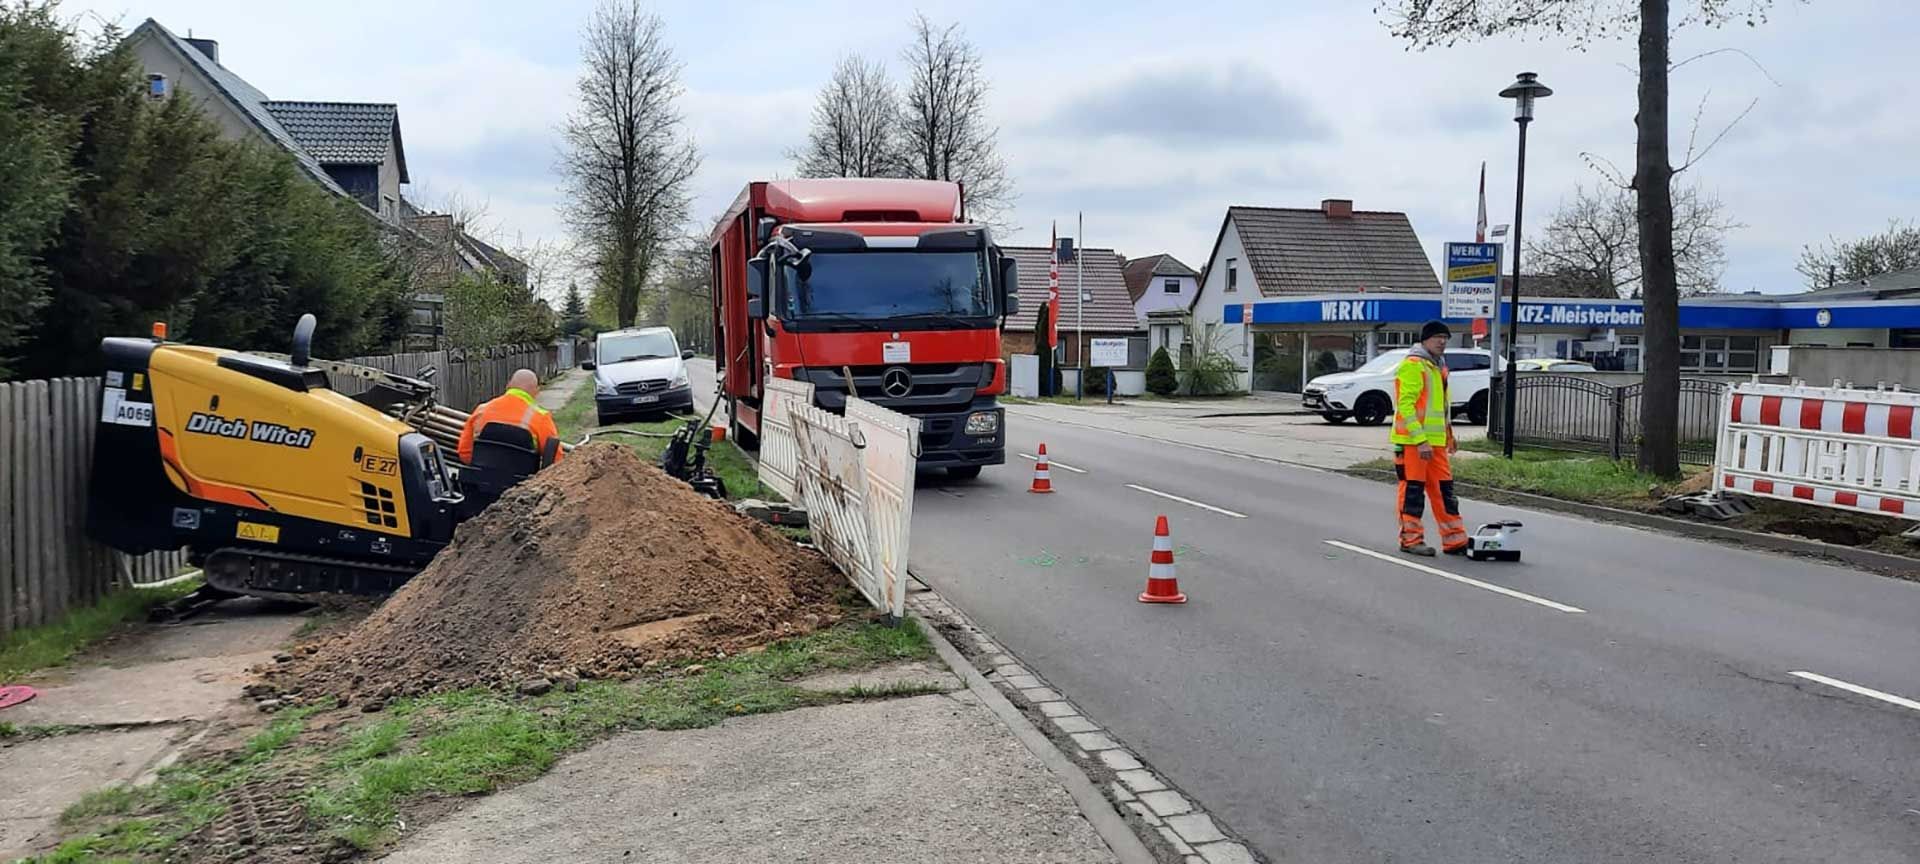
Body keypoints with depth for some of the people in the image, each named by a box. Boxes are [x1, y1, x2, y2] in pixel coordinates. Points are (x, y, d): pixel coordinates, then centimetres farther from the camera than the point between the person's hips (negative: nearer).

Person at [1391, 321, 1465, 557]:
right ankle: (1411, 539, 5)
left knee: (1444, 489, 9)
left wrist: (1449, 435, 21)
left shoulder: (1438, 367, 19)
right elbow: (1405, 405, -19)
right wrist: (1420, 439, -23)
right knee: (1413, 490, -3)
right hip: (1413, 441, -9)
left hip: (1435, 441, 9)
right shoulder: (1412, 365, -12)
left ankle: (1455, 540, 14)